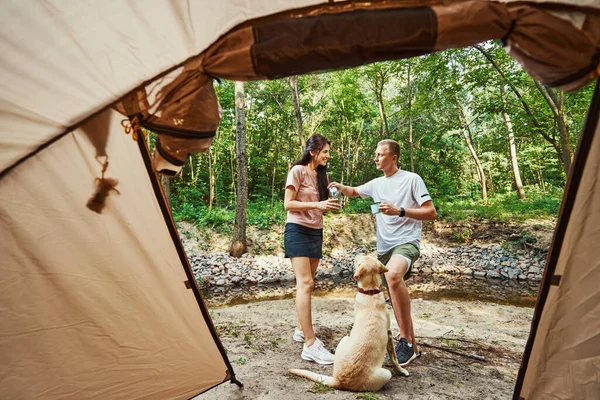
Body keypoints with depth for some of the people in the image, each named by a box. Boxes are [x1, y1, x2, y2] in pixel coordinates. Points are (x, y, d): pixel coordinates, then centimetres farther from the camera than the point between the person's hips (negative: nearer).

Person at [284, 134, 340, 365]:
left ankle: (301, 330, 26)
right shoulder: (298, 171, -9)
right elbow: (288, 204, -14)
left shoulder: (322, 175, 13)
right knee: (305, 283, -15)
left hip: (316, 232, 8)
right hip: (298, 231, -8)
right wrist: (317, 205, -23)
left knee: (307, 283, 13)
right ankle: (310, 345, -15)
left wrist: (331, 205, -4)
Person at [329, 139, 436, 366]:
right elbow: (354, 192, 29)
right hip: (383, 247, 7)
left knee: (392, 275, -38)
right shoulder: (376, 184, 12)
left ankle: (406, 340, -25)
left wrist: (399, 211, -19)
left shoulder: (411, 179, -4)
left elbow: (431, 213, -7)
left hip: (406, 242, -7)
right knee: (397, 299, 12)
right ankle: (411, 347, 32)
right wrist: (341, 188, 6)